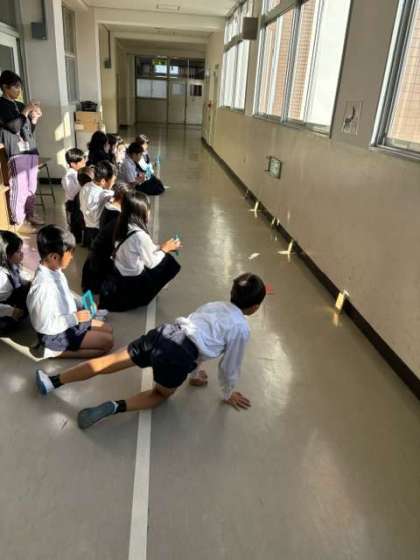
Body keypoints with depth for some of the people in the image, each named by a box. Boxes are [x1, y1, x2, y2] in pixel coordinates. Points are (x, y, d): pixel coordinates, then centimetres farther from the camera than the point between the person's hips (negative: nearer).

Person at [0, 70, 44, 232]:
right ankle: (19, 222, 2)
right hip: (16, 153, -7)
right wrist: (26, 111, -11)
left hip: (31, 150, 8)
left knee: (31, 187, 12)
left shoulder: (20, 105, 16)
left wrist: (35, 118, 2)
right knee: (19, 188, -6)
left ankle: (30, 215, 25)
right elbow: (14, 127, -16)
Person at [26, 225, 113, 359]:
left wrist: (81, 305, 0)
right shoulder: (43, 286, -32)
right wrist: (75, 318, -24)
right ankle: (56, 352, -4)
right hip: (56, 335, -9)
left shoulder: (55, 271, -3)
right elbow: (44, 325, -28)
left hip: (70, 321, 9)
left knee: (108, 330, 13)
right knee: (107, 342, -10)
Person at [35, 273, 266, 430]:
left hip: (162, 333, 5)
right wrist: (229, 393, 34)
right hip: (179, 354, -5)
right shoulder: (242, 328, 8)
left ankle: (52, 381, 18)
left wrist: (194, 372, 47)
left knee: (109, 362, 14)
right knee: (161, 394, 21)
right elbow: (229, 365, 16)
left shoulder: (214, 305, 27)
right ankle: (115, 407, -1)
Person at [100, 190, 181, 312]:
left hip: (118, 276, 8)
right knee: (169, 262, 1)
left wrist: (161, 247, 8)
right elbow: (151, 263, -15)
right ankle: (141, 296, 7)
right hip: (132, 282, -8)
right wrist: (164, 249, -1)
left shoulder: (123, 227, -5)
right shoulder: (140, 235, -30)